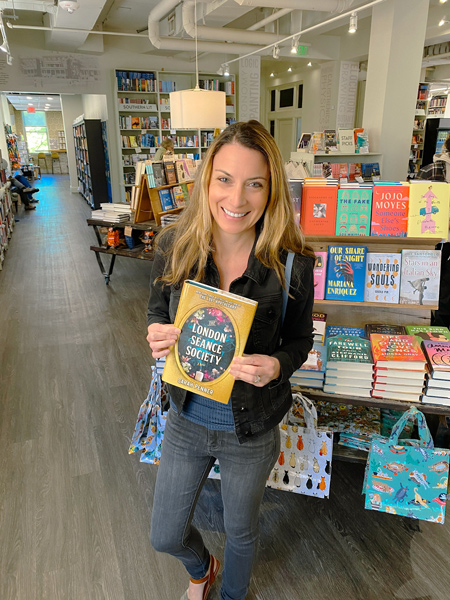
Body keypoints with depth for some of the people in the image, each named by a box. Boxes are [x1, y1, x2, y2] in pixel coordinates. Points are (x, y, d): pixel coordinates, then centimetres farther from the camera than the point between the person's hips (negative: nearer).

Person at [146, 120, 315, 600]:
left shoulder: (292, 264, -21)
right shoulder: (174, 246, -16)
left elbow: (299, 340, -6)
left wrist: (276, 365, -28)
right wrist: (157, 337, -22)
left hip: (251, 431, -2)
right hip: (187, 420, 3)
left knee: (241, 530, 25)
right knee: (165, 536, 23)